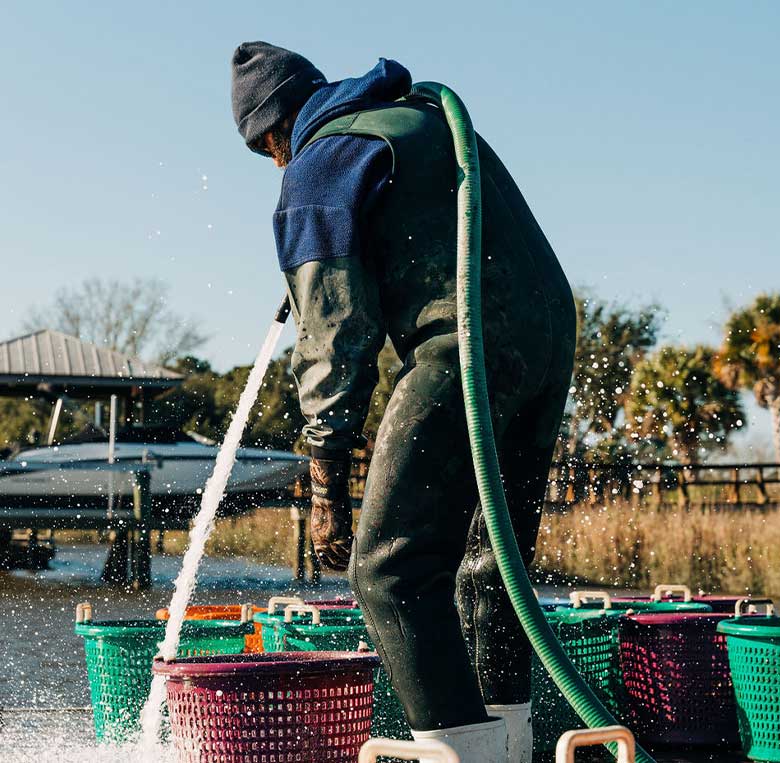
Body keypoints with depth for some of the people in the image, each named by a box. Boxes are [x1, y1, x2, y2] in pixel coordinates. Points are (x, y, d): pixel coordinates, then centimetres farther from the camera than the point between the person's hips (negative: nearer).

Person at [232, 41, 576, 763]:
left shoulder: (318, 166, 2)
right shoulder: (426, 113, 26)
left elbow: (336, 332, -5)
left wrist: (327, 484, -3)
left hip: (467, 347, -9)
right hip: (552, 332, 9)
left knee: (390, 568, -9)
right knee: (492, 555, 18)